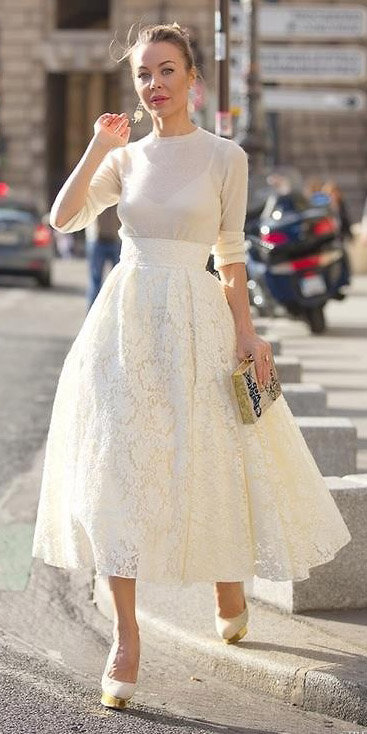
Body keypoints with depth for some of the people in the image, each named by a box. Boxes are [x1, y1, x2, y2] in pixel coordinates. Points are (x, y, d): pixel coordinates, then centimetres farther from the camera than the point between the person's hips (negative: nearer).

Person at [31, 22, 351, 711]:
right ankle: (126, 639, -1)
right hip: (125, 319, 2)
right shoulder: (126, 156, 7)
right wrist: (98, 147, -7)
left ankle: (230, 593, 37)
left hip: (196, 323, -2)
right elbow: (63, 218, -5)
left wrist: (246, 331, -3)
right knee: (118, 470, -5)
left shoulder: (225, 157, 1)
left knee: (209, 466, 7)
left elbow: (230, 256, 3)